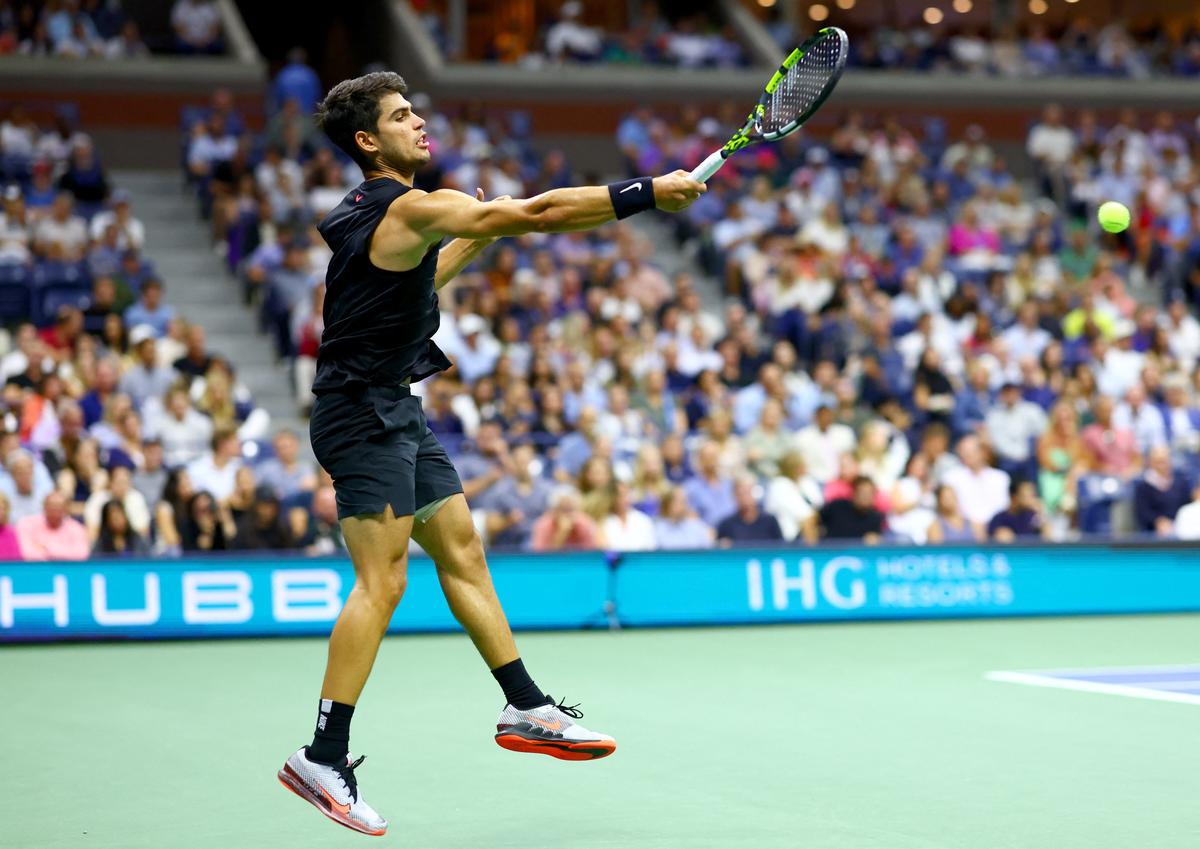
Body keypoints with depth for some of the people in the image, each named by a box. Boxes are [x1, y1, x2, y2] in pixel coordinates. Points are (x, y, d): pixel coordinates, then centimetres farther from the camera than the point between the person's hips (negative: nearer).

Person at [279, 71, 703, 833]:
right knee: (382, 581, -12)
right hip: (363, 415, -11)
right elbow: (540, 212, -23)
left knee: (462, 550, 12)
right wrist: (650, 193, -21)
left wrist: (479, 239, 21)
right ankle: (325, 758, -10)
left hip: (395, 413, 11)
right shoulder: (409, 208, -17)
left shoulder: (378, 213, 13)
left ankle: (526, 710, 19)